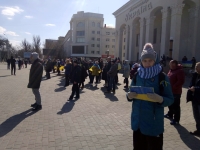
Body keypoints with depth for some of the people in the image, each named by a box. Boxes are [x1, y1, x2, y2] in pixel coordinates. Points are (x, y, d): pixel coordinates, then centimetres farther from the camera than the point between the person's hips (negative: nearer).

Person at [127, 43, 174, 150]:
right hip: (138, 120, 4)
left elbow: (170, 100, -7)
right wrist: (129, 96, -14)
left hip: (154, 122, -3)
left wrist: (160, 99, -28)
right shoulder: (137, 75, 2)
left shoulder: (162, 77, -9)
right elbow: (130, 95, 9)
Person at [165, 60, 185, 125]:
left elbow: (181, 81, -23)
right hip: (170, 91, 9)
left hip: (176, 92, -9)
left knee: (176, 106, -1)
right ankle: (170, 115, 41)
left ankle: (176, 120, 9)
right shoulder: (171, 70, 12)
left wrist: (173, 87, -22)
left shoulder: (180, 71, -16)